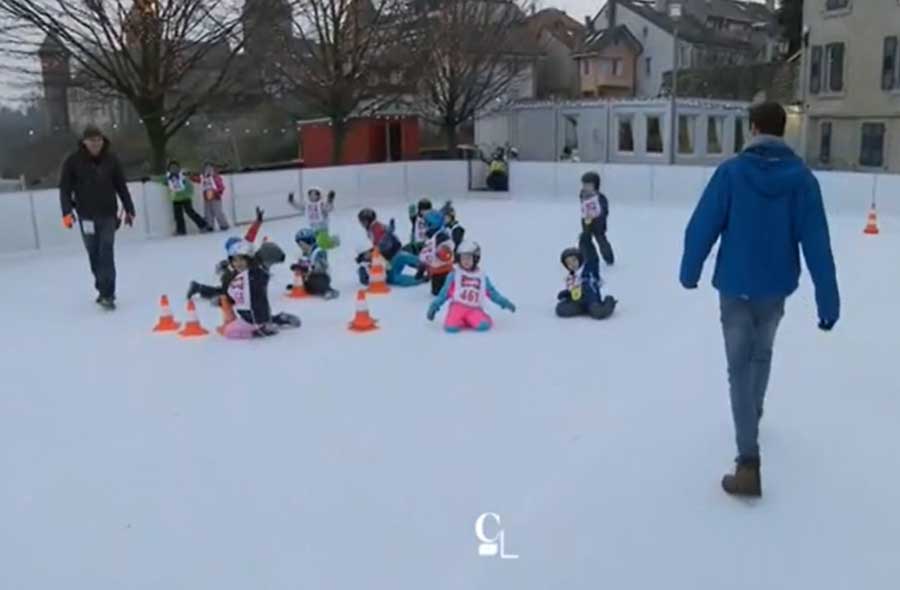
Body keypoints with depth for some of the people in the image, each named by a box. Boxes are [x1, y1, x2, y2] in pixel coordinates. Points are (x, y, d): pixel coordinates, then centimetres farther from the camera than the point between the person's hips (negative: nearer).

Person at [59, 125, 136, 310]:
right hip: (86, 216, 1)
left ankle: (107, 294, -11)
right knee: (94, 255, 8)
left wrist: (129, 209, 9)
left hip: (108, 214, -1)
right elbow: (65, 188, -3)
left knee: (106, 253, -10)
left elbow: (121, 186, 7)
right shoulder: (73, 161, -3)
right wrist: (67, 211, -14)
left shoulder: (111, 159, 1)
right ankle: (103, 289, 23)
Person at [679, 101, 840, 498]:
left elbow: (702, 227, -10)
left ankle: (749, 464, -7)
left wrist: (690, 271, 5)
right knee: (761, 353, 26)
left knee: (740, 368, 1)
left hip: (735, 286, -3)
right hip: (776, 287, 3)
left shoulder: (731, 171, -10)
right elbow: (816, 242, -8)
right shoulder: (801, 177, -5)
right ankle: (752, 414, 50)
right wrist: (828, 300, -5)